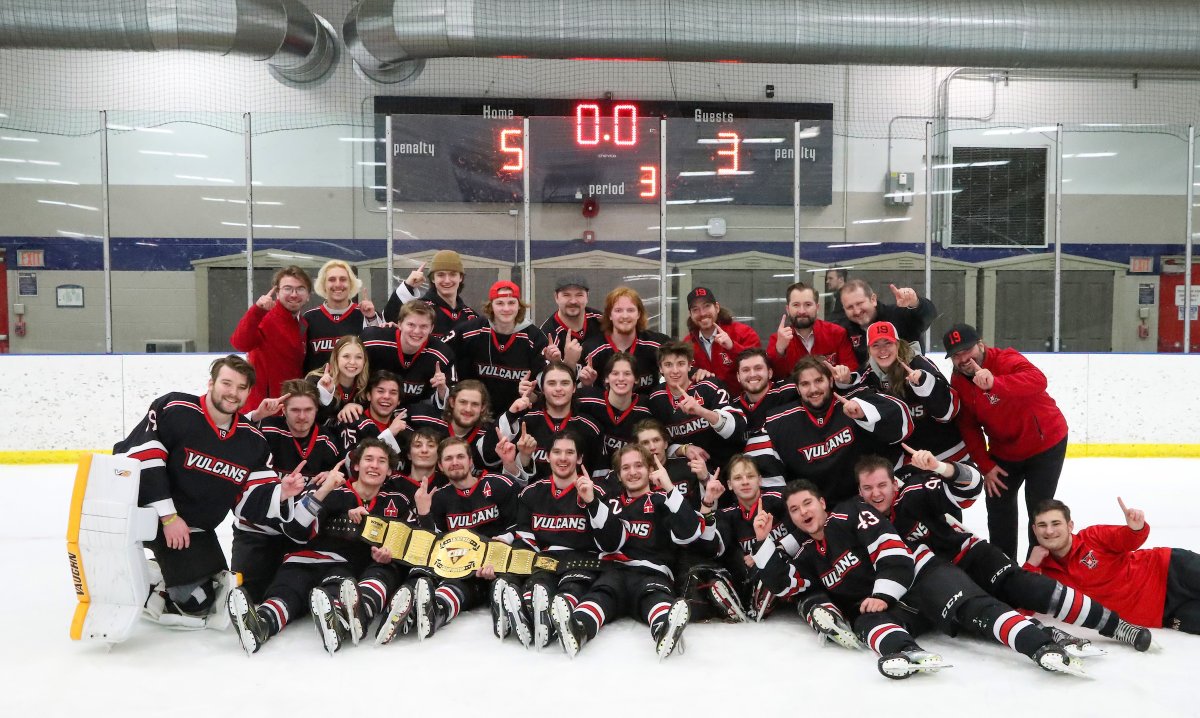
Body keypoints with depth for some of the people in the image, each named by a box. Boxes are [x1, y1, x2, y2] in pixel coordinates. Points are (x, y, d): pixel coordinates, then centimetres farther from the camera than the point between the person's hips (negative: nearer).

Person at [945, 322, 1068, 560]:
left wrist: (995, 383, -64)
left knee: (1039, 508, -5)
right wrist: (985, 465, -9)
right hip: (1004, 450, 6)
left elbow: (1038, 380, -49)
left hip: (1045, 442, -6)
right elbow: (969, 427, -3)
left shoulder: (1006, 359, -27)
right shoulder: (958, 383, -9)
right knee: (998, 503, 12)